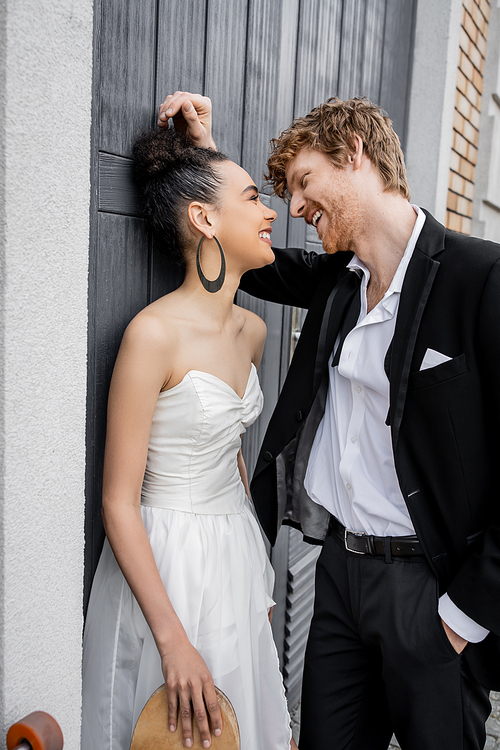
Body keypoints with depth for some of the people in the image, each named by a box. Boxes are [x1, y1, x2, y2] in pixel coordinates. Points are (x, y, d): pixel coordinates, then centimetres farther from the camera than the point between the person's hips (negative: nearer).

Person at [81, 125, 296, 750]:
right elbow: (119, 502, -19)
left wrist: (257, 568, 18)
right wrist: (172, 639, -19)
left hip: (237, 555, 7)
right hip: (164, 564, -7)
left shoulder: (251, 331, 1)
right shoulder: (154, 333, -22)